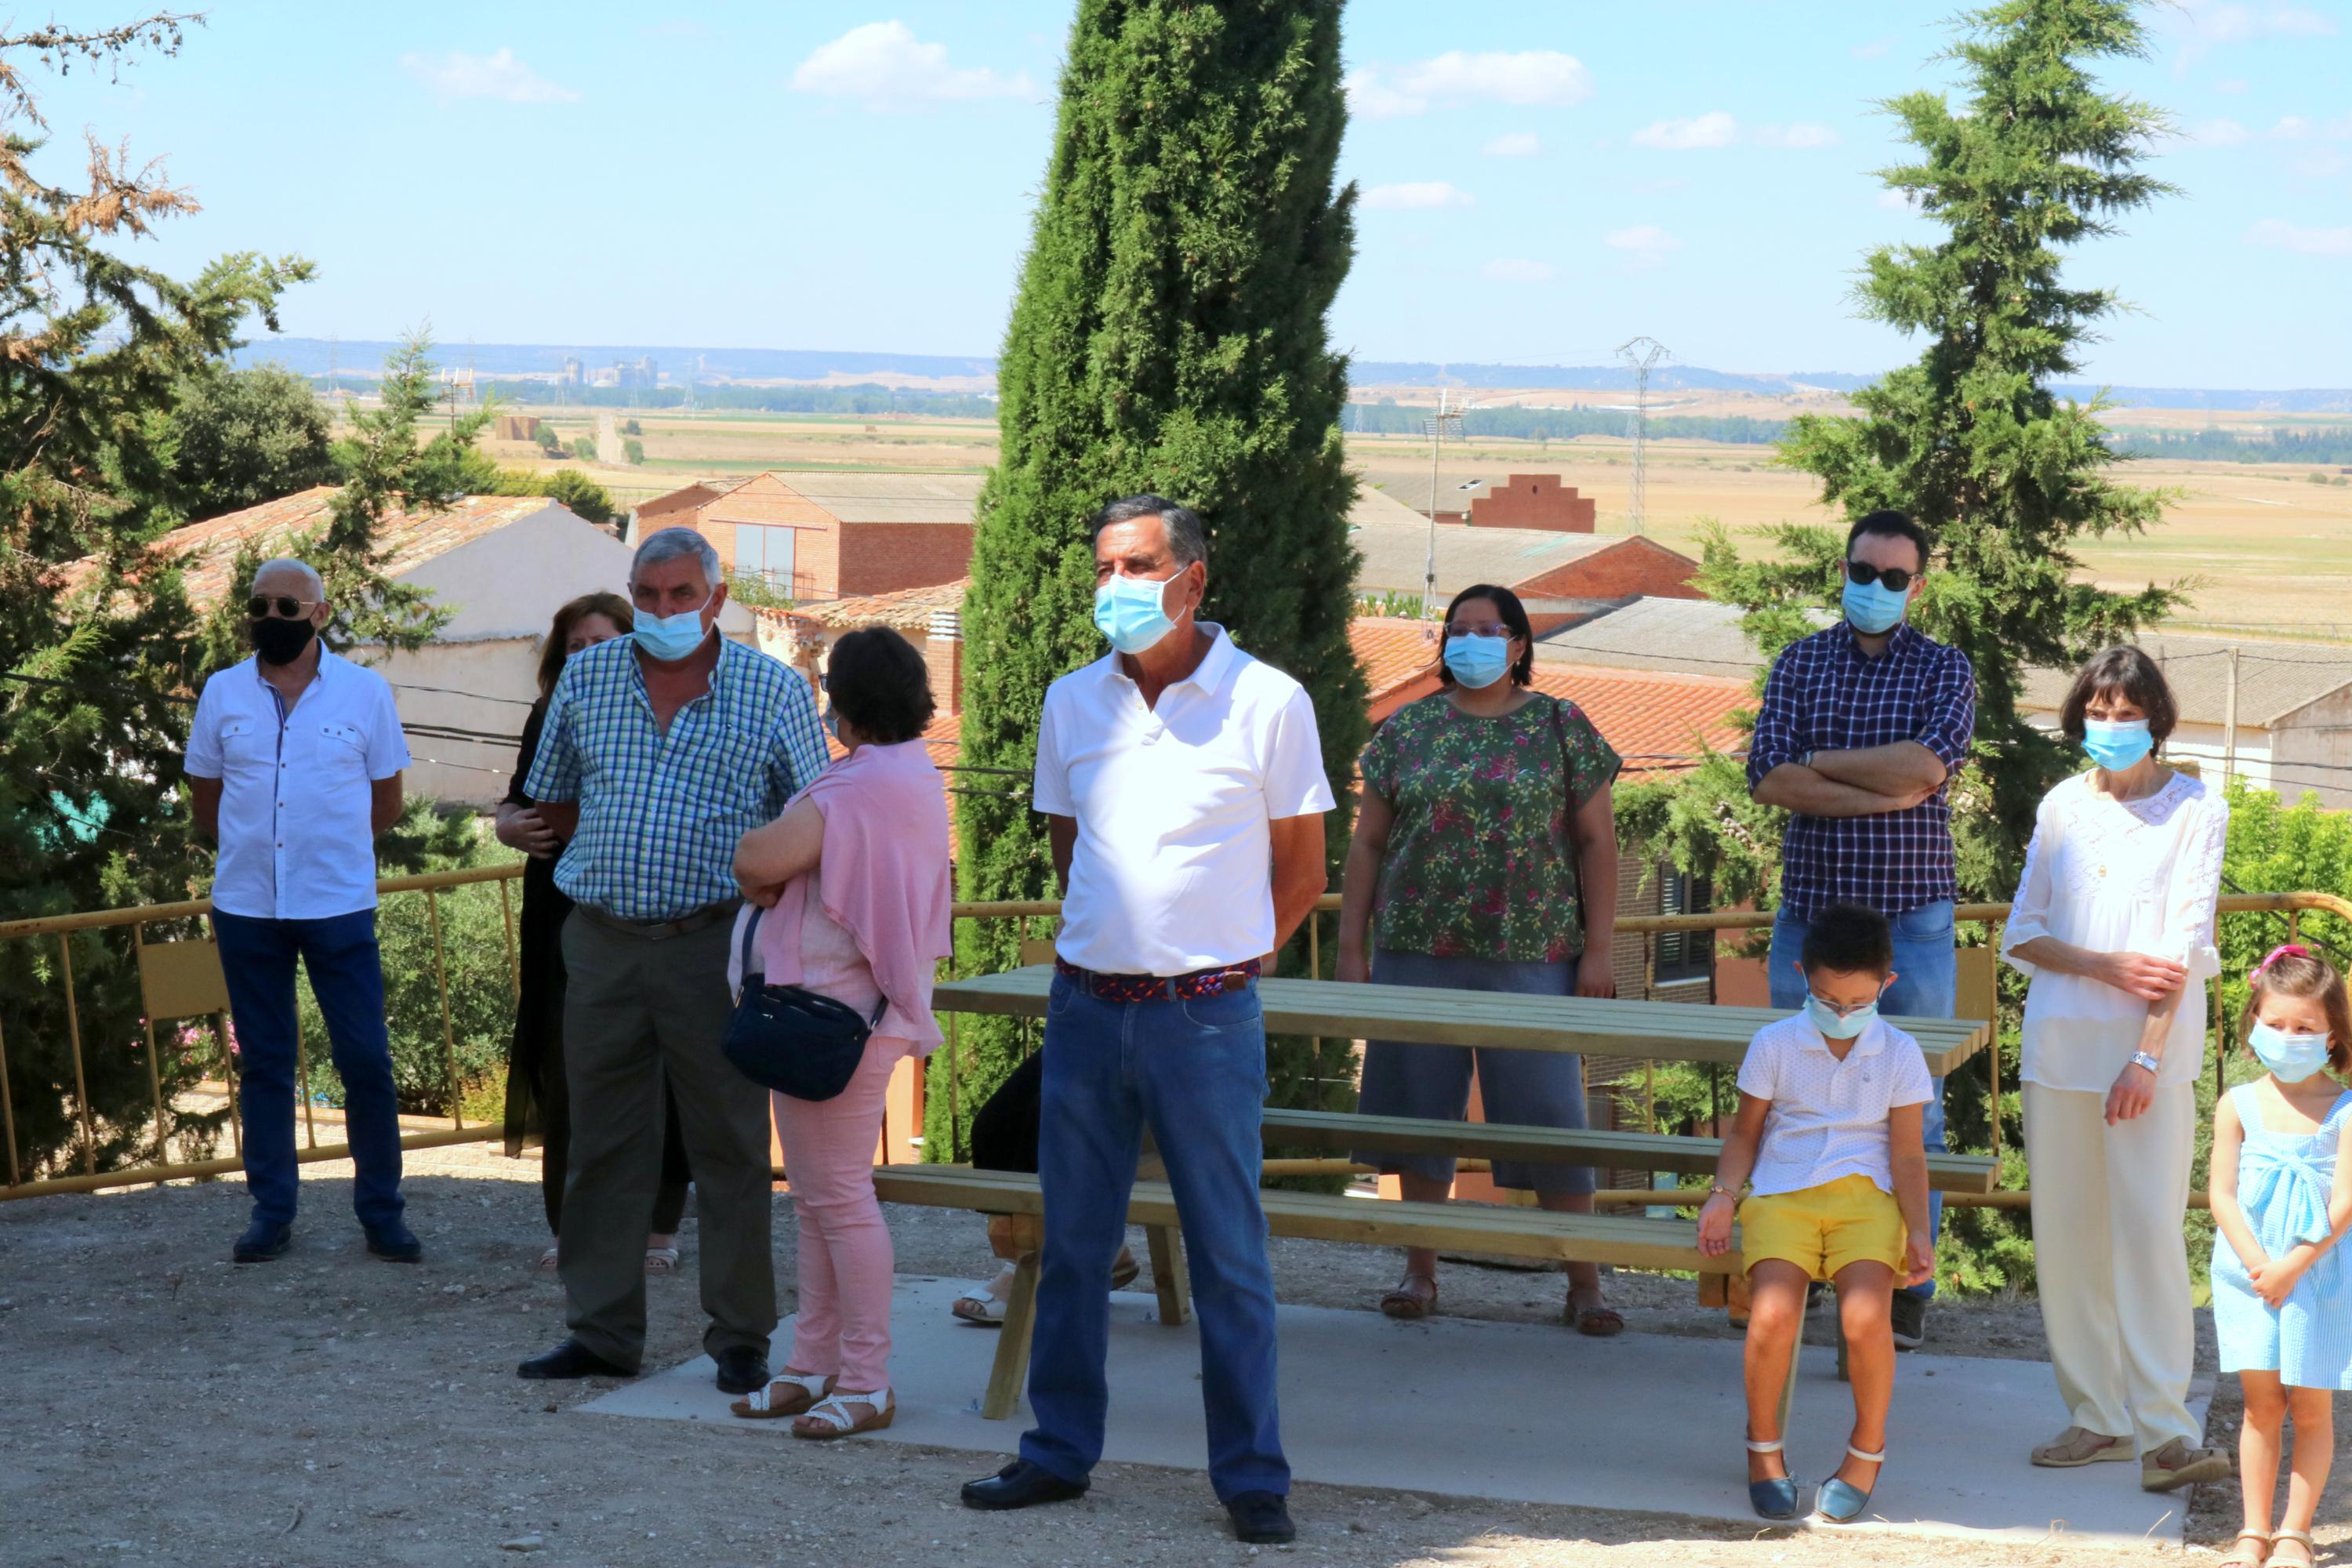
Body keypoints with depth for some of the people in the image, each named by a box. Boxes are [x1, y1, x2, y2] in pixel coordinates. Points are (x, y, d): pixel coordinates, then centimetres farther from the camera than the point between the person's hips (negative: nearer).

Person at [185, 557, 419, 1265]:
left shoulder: (365, 691, 0)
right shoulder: (222, 693, 5)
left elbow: (387, 800, 7)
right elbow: (206, 800, 14)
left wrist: (331, 849, 6)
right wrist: (248, 850, 8)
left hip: (339, 906, -2)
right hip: (246, 907, 2)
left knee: (366, 1061, -3)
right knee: (262, 1063, 8)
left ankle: (381, 1212, 7)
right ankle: (271, 1212, 15)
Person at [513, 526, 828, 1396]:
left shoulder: (773, 689, 1)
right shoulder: (585, 679, 9)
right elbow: (553, 803, 19)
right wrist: (616, 866, 10)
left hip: (717, 942, -3)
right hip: (603, 941, 3)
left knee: (730, 1144, 1)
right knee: (602, 1142, 8)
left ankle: (740, 1336, 9)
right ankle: (601, 1330, 16)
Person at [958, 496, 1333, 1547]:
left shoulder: (1267, 703, -4)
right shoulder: (1072, 703, 7)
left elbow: (1301, 869, 4)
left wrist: (1218, 961, 8)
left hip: (1207, 1017, -4)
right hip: (1087, 1007, 4)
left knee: (1229, 1256, 0)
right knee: (1071, 1244, 10)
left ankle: (1252, 1478, 8)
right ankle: (1059, 1453, 21)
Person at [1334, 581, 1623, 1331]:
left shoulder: (1562, 728, 4)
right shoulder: (1407, 729, 8)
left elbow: (1597, 844, 3)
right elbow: (1368, 844, 10)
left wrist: (1598, 951, -4)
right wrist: (1351, 949, 4)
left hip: (1533, 958, -2)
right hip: (1418, 953, 2)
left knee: (1552, 1116, -2)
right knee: (1419, 1112, 7)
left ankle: (1585, 1282, 5)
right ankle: (1420, 1269, 19)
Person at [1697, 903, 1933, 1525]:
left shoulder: (1899, 1053, 8)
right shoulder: (1773, 1045, 7)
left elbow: (1908, 1154, 8)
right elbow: (1745, 1133, 15)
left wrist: (1918, 1231, -5)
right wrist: (1723, 1195, -2)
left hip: (1864, 1195, 0)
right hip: (1781, 1194, 0)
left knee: (1867, 1317, -28)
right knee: (1773, 1315, -28)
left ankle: (1867, 1450, 0)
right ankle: (1764, 1447, -1)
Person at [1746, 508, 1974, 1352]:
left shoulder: (1944, 669, 3)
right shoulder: (1799, 663, 8)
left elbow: (1928, 764, -16)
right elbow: (1769, 780, -6)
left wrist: (1821, 761, -8)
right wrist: (1886, 792, -13)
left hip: (1911, 916, -2)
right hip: (1810, 908, 2)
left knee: (1912, 1107, 2)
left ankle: (1907, 1287, 9)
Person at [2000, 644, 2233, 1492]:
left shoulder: (2196, 809, 1)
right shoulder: (2062, 807, 12)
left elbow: (2187, 942, -5)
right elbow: (2023, 933, 9)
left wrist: (2147, 1057, -12)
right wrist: (2110, 966, -8)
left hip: (2153, 1046, -4)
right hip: (2060, 1042, 4)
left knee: (2149, 1229, -9)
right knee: (2064, 1230, 3)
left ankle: (2164, 1430, -7)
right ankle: (2096, 1416, 12)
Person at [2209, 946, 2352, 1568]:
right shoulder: (2238, 1107, 0)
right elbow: (2223, 1195, -3)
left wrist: (2293, 1265, -18)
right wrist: (2256, 1261, -15)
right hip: (2250, 1275, 1)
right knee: (2262, 1403, 3)